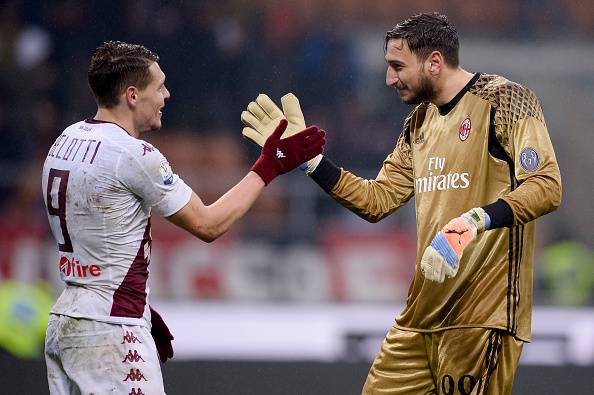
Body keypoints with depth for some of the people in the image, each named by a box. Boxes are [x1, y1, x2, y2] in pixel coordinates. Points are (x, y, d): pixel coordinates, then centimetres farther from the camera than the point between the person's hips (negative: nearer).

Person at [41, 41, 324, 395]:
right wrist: (269, 167, -1)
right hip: (110, 331, -9)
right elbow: (207, 224, -8)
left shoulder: (67, 141, 10)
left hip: (64, 321, 9)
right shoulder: (132, 154, -16)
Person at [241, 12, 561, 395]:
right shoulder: (420, 123, 16)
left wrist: (478, 219, -31)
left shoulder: (503, 100, -8)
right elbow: (377, 201, 17)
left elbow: (547, 185, -18)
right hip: (423, 316, 8)